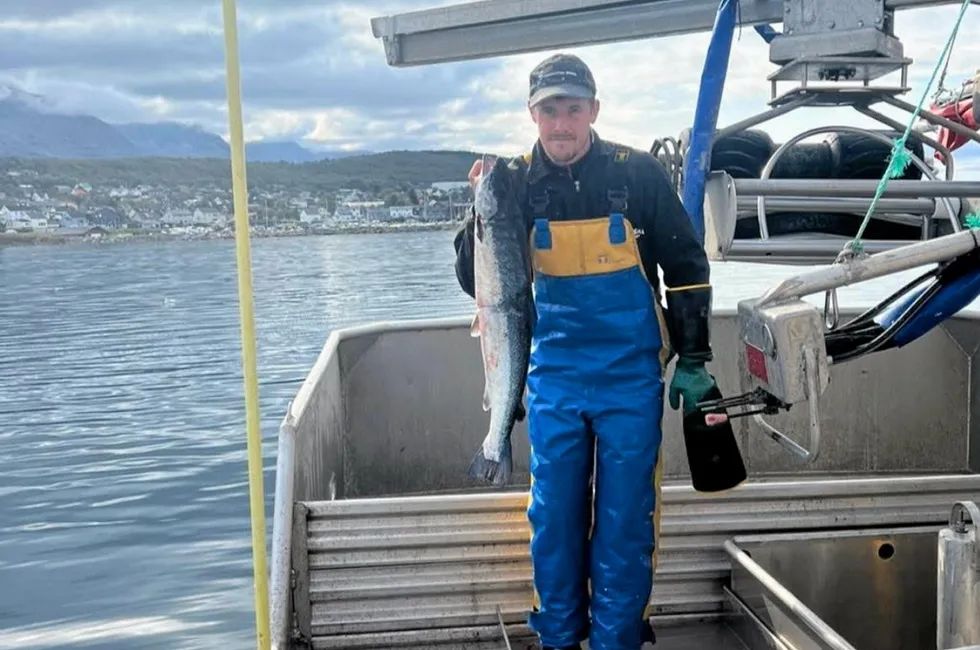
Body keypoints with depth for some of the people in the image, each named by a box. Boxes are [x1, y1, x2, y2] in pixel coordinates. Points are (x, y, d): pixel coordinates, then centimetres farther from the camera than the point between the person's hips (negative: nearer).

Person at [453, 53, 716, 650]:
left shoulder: (639, 173, -6)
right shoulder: (517, 183, -1)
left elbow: (687, 267, 2)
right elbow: (477, 283, -2)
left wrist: (693, 359, 0)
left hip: (631, 376, -2)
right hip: (554, 377, 2)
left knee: (625, 518, 5)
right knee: (553, 515, 10)